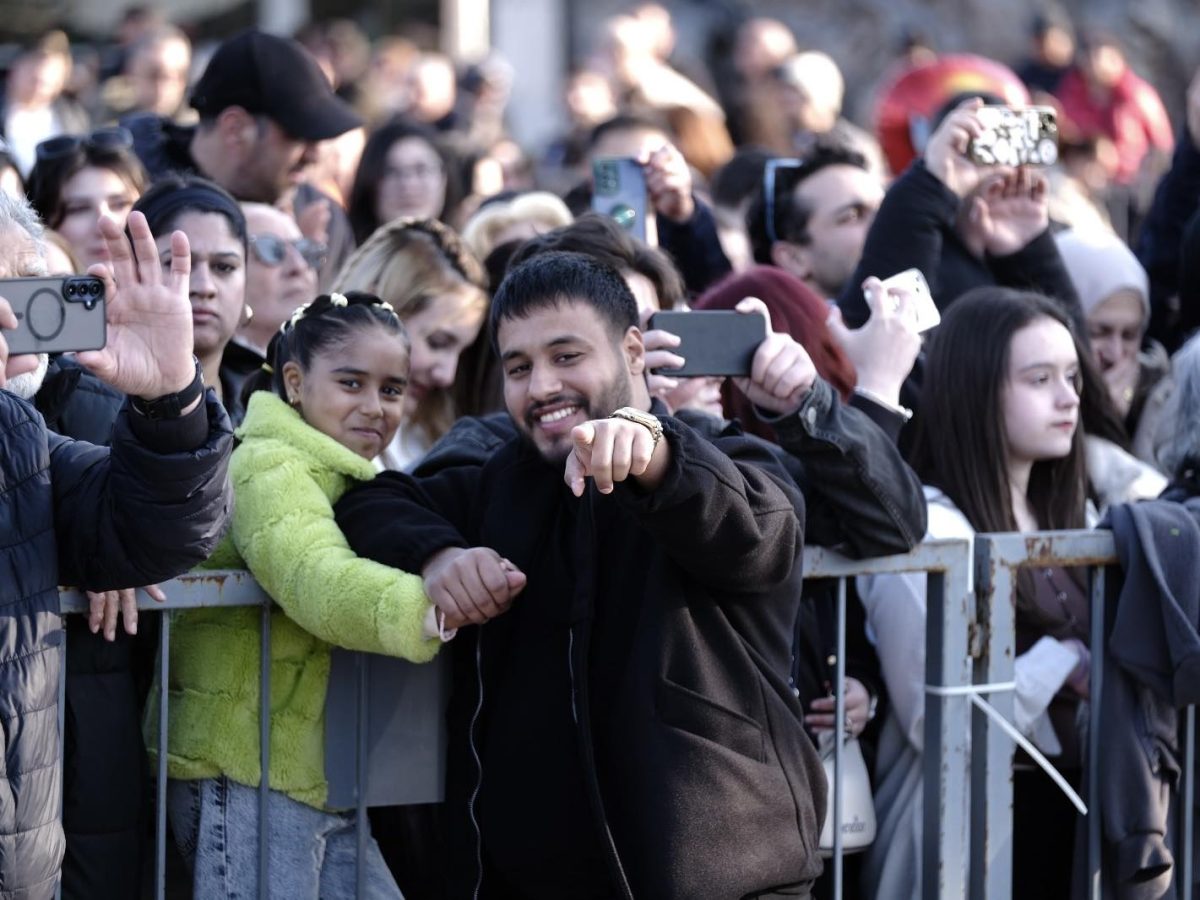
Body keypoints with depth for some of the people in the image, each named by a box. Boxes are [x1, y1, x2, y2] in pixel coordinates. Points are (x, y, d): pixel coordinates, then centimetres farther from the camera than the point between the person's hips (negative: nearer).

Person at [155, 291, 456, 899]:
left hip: (316, 780, 10)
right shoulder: (270, 467, -13)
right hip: (246, 777, -10)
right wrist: (430, 611, -50)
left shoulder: (349, 479, 22)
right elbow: (317, 581, -32)